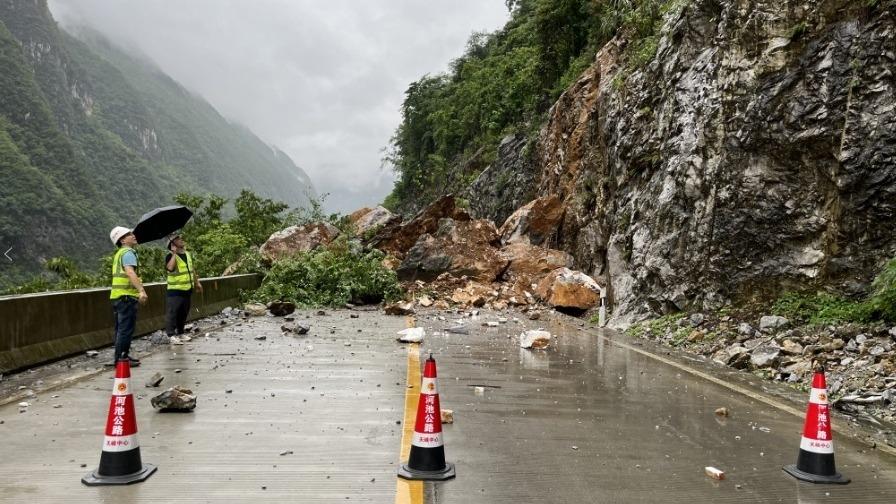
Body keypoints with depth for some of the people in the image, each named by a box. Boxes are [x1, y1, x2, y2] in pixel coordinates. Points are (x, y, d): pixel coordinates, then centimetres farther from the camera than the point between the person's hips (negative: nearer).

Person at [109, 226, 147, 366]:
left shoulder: (119, 254, 20)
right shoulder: (128, 252, -11)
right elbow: (130, 272, -28)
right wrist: (141, 290, -38)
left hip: (117, 295, 10)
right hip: (126, 296, -10)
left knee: (121, 328, 15)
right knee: (126, 328, -7)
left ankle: (122, 355, 23)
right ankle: (120, 358, -5)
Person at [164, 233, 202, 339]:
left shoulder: (188, 254, 10)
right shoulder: (171, 256, -13)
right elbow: (170, 267, -33)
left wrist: (197, 283, 20)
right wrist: (174, 253, -28)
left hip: (188, 290, 7)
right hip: (175, 291, -7)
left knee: (183, 314, 16)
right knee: (172, 313, -8)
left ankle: (180, 333, 27)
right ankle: (170, 334, -7)